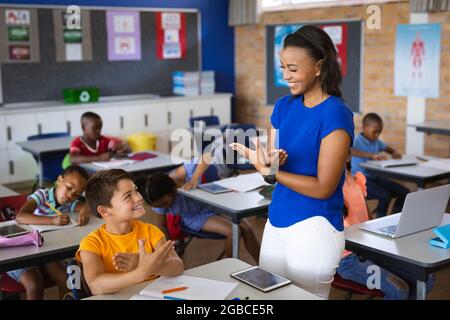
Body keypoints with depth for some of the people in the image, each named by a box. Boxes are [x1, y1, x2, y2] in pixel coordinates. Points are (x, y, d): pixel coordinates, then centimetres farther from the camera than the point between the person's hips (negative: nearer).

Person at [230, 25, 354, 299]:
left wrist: (270, 172, -23)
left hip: (314, 227, -7)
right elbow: (272, 164, 7)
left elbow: (323, 188, -17)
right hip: (277, 220, 7)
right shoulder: (284, 106, 6)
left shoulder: (336, 114, -15)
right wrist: (265, 161, -16)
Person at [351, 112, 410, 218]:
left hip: (375, 177, 8)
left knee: (404, 192, -2)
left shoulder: (376, 142, 11)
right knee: (385, 196, -29)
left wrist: (395, 153, 0)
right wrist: (372, 155, -42)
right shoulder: (357, 141, -13)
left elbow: (389, 148, 26)